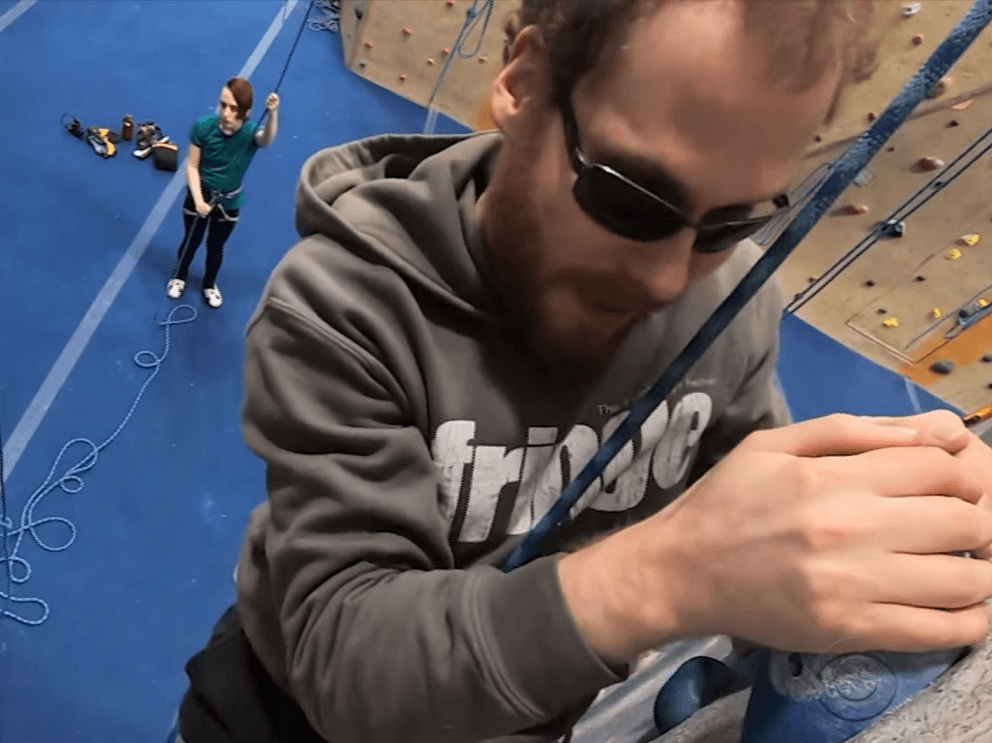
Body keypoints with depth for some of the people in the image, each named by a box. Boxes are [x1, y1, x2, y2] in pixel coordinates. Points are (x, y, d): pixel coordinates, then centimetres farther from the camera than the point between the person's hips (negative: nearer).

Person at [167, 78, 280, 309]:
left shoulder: (251, 133, -26)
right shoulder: (203, 126, -25)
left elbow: (267, 138, -52)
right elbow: (192, 166, -17)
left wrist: (273, 114, -72)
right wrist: (198, 199, -28)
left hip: (229, 201, 0)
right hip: (200, 194, 0)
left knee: (216, 246, 22)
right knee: (191, 241, 23)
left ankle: (210, 285, 50)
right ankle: (179, 277, 52)